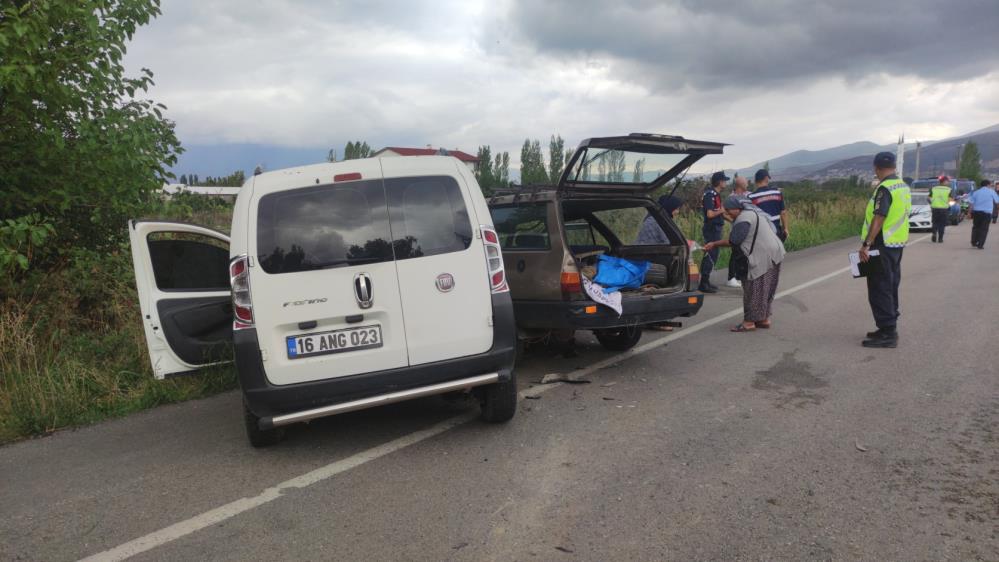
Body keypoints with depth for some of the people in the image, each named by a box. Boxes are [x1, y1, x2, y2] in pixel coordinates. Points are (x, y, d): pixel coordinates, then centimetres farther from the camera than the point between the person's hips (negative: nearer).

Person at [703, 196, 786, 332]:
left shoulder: (744, 218, -16)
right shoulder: (753, 212, 16)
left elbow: (733, 241, -16)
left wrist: (714, 244, -7)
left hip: (763, 257, -10)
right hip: (773, 254, 10)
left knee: (753, 289, -4)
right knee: (765, 289, 16)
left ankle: (749, 322, 1)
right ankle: (764, 319, 24)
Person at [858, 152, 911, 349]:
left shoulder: (884, 188, -17)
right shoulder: (903, 186, 11)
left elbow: (878, 219, -24)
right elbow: (899, 215, 16)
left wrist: (865, 245, -25)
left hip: (883, 246, -9)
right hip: (897, 244, 9)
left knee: (879, 290, -5)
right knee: (891, 287, 16)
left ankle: (887, 334, -4)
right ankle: (890, 328, 24)